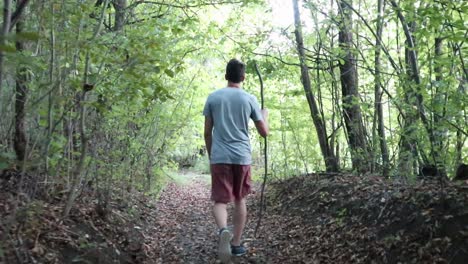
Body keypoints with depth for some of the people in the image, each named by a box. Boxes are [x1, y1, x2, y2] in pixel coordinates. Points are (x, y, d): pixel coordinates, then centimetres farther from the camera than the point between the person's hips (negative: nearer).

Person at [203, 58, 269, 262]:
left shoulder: (213, 97, 4)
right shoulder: (249, 99, 1)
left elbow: (207, 133, 6)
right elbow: (264, 132, 5)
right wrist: (265, 115, 24)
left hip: (219, 157, 0)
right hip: (242, 157, 1)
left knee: (220, 200, 2)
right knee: (240, 199, 15)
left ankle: (223, 230, -27)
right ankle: (236, 243, 19)